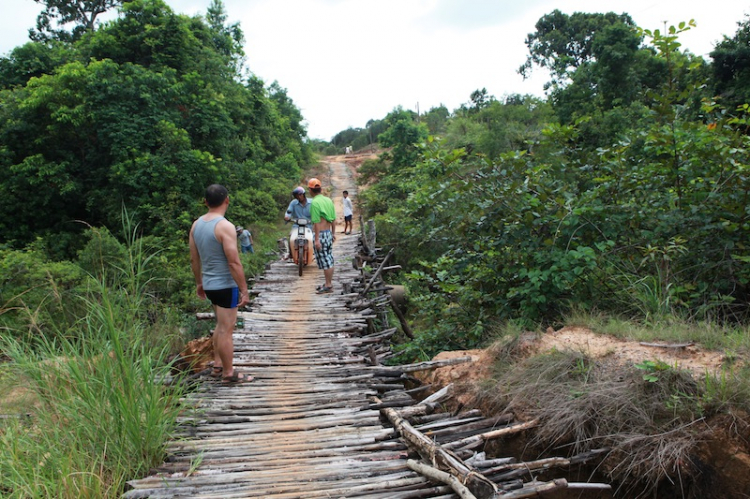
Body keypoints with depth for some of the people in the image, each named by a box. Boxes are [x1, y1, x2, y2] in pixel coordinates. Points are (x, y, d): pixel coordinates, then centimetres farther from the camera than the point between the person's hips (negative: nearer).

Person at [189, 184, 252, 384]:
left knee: (221, 325, 23)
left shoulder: (196, 225, 5)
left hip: (209, 284, 8)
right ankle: (228, 373, 11)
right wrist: (244, 290, -16)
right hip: (226, 285, -8)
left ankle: (218, 364, 31)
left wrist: (199, 282, 22)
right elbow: (234, 262, -21)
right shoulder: (225, 226, -19)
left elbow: (194, 259, 12)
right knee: (226, 330, 1)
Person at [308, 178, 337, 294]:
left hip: (321, 234, -8)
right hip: (329, 232, 8)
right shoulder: (328, 200, 9)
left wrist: (317, 240, -18)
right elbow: (334, 219, 12)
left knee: (325, 261, -2)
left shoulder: (315, 203, -15)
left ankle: (328, 286, 3)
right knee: (329, 259, 14)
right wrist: (333, 233, 21)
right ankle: (329, 283, 23)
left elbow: (317, 223, -19)